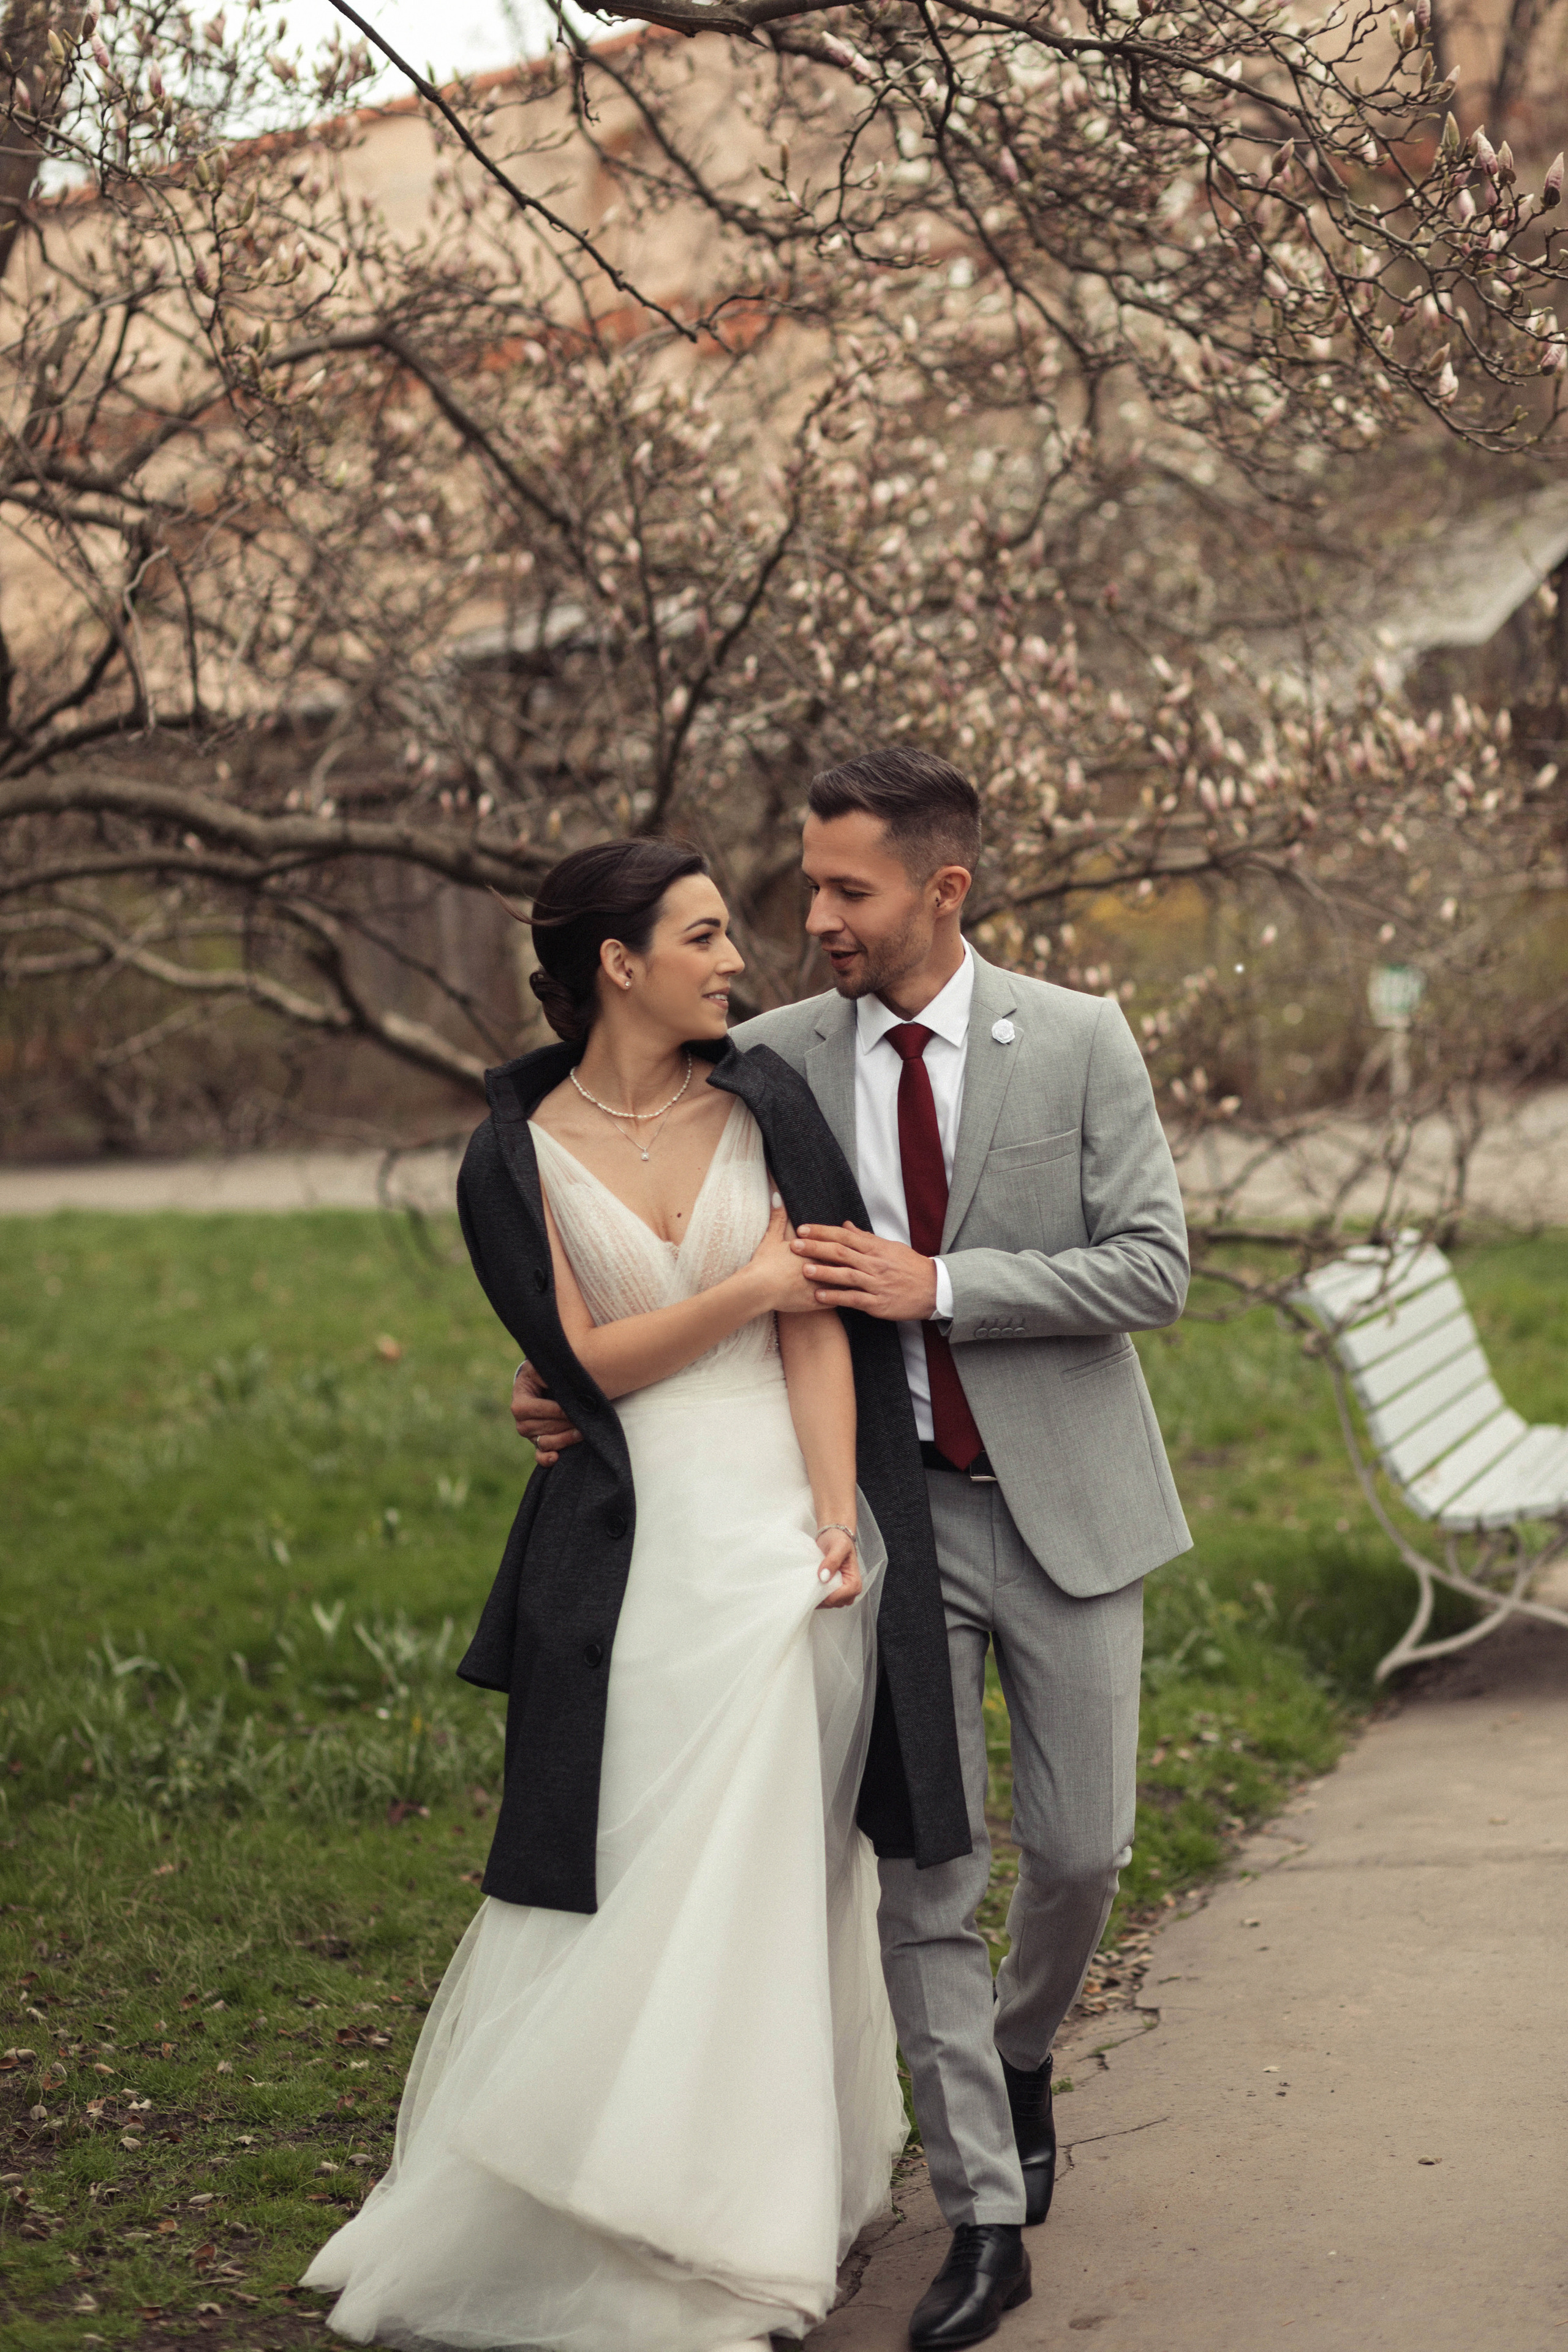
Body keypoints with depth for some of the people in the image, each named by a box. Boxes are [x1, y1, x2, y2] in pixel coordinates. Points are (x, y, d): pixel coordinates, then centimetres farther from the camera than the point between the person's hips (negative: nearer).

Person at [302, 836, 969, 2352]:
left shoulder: (764, 1103, 4)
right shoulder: (516, 1159, 2)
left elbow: (818, 1325, -1)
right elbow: (586, 1361, -3)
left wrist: (837, 1517, -9)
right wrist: (751, 1286, -4)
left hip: (783, 1528, 1)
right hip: (633, 1551, -1)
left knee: (766, 1869, 5)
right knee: (628, 1873, 2)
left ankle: (737, 2214, 20)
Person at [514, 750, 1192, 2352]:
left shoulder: (1076, 1042, -6)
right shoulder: (774, 1059, -1)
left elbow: (1152, 1269, -11)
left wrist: (937, 1286, -20)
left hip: (1064, 1500, -1)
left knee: (1079, 1845, 8)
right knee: (919, 1869, 0)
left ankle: (1023, 2058, 40)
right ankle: (984, 2219, 12)